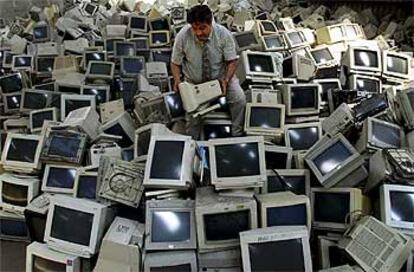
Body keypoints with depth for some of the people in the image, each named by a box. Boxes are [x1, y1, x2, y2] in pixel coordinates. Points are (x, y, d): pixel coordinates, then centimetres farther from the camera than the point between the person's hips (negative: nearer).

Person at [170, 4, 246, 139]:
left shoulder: (223, 34, -19)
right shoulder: (183, 36, -19)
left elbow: (232, 61, -12)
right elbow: (175, 63, -8)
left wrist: (226, 80, -29)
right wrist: (177, 80, -27)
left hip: (220, 76, 0)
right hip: (193, 81, 0)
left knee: (239, 99, -20)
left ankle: (237, 136, -1)